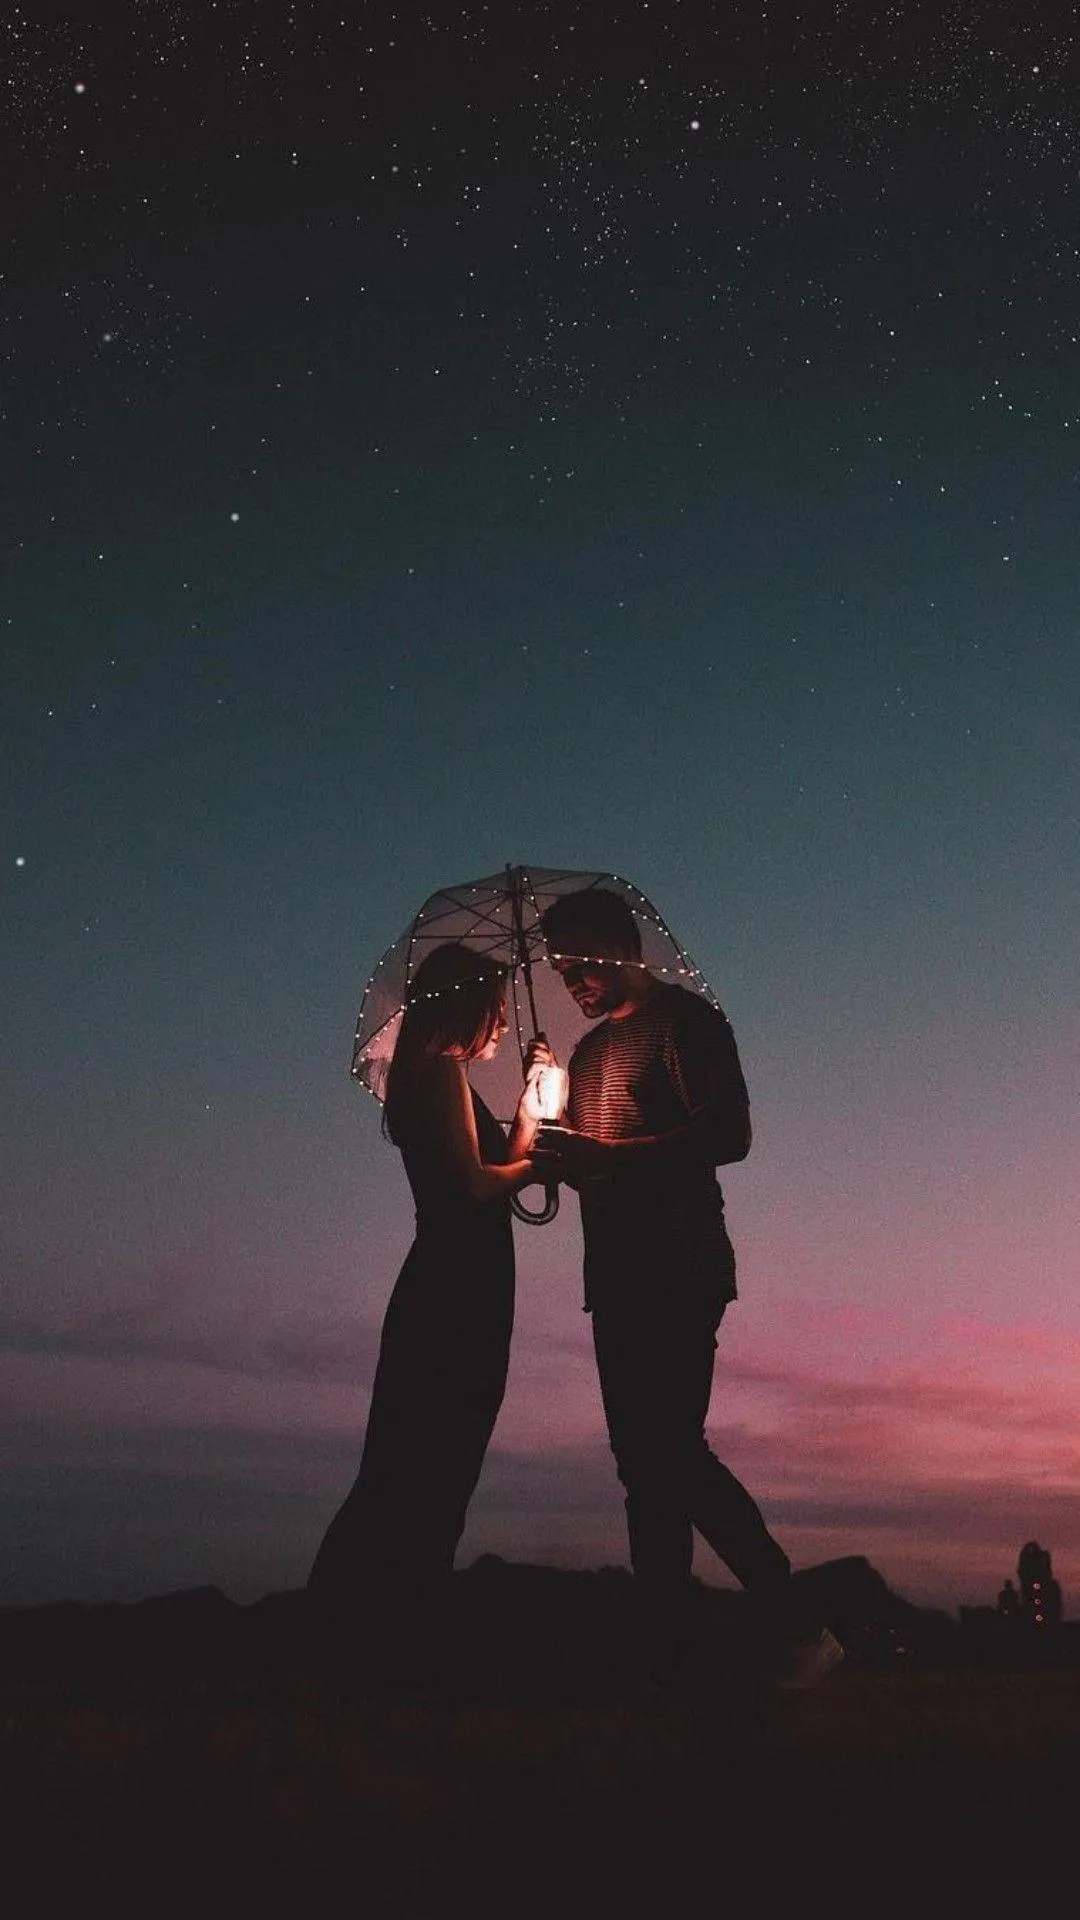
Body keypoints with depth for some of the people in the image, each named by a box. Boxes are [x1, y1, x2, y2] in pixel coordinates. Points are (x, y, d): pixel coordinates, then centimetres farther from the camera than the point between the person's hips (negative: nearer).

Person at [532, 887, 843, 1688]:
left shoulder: (682, 1017, -4)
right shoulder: (590, 1049, 21)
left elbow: (728, 1135, -16)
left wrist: (602, 1154, -20)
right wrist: (553, 1155, 3)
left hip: (678, 1271, -9)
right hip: (617, 1276, 9)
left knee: (669, 1450, -15)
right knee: (645, 1458, 7)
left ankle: (794, 1631, -7)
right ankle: (669, 1633, 13)